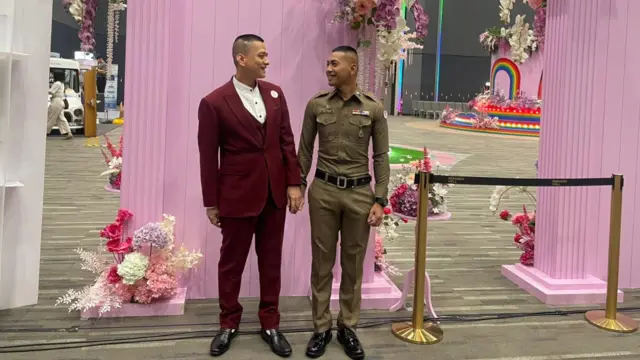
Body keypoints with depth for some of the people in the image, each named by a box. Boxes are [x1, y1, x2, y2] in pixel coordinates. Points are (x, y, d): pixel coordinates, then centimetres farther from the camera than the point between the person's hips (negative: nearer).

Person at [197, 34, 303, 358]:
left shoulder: (275, 94, 3)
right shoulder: (214, 103, -10)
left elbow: (286, 141, 6)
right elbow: (208, 157, -6)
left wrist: (293, 183, 1)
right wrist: (211, 203, -3)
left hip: (275, 193, 4)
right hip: (238, 195, -4)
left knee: (271, 261, 13)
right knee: (231, 262, 12)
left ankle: (270, 323, 27)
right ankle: (229, 323, 31)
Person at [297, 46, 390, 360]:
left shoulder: (374, 108, -2)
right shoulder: (316, 104, 1)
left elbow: (381, 156, 0)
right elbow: (305, 151, 8)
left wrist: (380, 199, -6)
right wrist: (297, 187, 5)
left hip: (359, 192, 0)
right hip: (323, 190, 1)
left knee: (353, 263, 9)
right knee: (322, 261, 7)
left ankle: (348, 328, 24)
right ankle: (321, 328, 21)